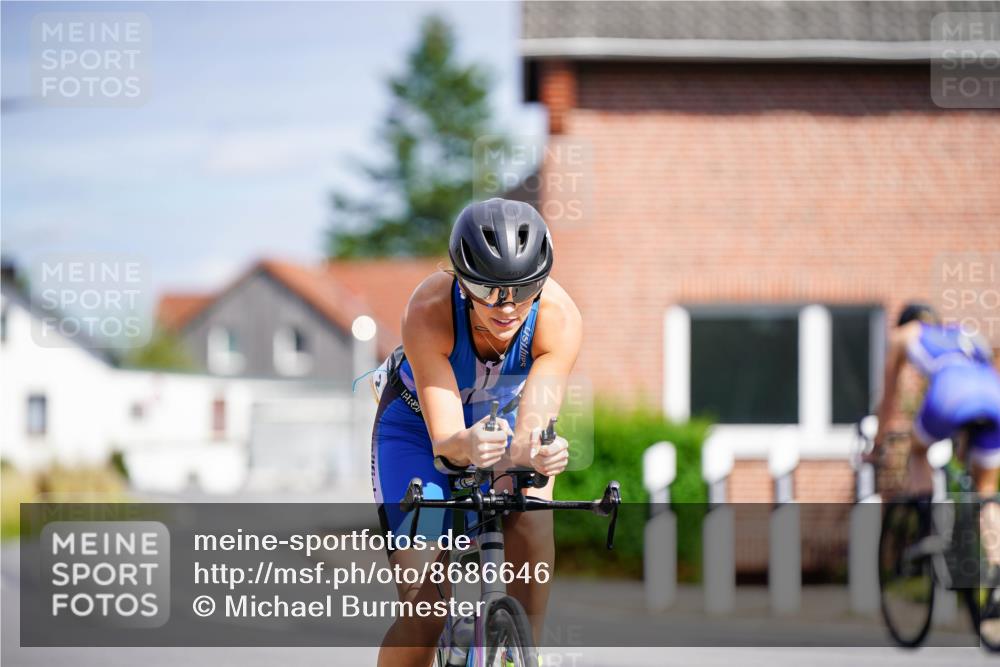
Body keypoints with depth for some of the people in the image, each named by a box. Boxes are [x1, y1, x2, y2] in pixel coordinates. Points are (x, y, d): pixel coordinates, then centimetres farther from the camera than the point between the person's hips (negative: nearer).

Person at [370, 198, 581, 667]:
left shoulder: (559, 318, -33)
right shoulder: (429, 311, -37)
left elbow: (532, 428, -40)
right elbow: (444, 438, -41)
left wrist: (532, 454, -64)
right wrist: (465, 446, -65)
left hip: (505, 417, 2)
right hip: (420, 428, -2)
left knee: (530, 514, -32)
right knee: (425, 608, -13)